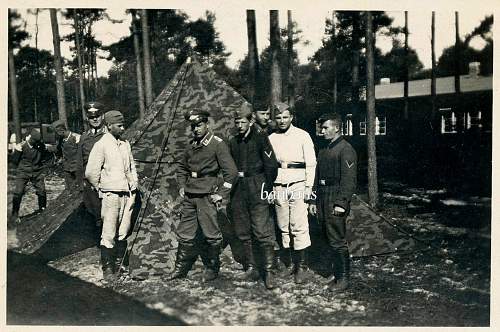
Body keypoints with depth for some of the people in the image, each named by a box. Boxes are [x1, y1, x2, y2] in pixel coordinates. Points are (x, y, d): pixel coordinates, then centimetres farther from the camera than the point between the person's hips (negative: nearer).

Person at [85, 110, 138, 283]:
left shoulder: (125, 144, 10)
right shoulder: (101, 145, -10)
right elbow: (91, 173, -10)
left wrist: (134, 185, 15)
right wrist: (100, 189, -1)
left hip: (128, 194, 6)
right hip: (112, 195, -6)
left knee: (123, 232, 11)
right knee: (109, 234, -2)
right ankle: (107, 268, 8)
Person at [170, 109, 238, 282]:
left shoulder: (218, 144, -8)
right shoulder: (191, 146, 13)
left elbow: (231, 172, -11)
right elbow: (182, 168, 28)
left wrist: (221, 194, -11)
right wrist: (182, 186, 15)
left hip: (207, 196, -6)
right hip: (189, 197, 6)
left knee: (211, 235, 1)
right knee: (184, 234, 11)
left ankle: (212, 268, 19)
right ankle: (181, 268, 23)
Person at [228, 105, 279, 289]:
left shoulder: (260, 137, -4)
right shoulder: (233, 142, 14)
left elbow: (271, 165, -7)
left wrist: (267, 187, -7)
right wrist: (232, 187, 10)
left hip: (256, 188, -6)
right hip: (239, 190, 6)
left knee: (262, 231, -9)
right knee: (243, 232, 10)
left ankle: (269, 271, -3)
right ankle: (250, 267, 21)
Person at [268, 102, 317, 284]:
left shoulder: (302, 136, 2)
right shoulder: (271, 138, 10)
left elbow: (311, 163, 0)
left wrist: (309, 186, -8)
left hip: (298, 185, -3)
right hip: (278, 187, 3)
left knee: (299, 227, -8)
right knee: (283, 227, 5)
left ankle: (301, 265, -2)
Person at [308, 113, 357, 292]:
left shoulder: (346, 149, -9)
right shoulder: (323, 151, 17)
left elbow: (349, 180, -15)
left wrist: (341, 203, -19)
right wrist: (314, 201, 16)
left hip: (336, 203, -8)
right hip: (323, 200, 8)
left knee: (337, 241, -4)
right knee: (330, 239, 14)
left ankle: (343, 277, 7)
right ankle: (337, 272, 26)